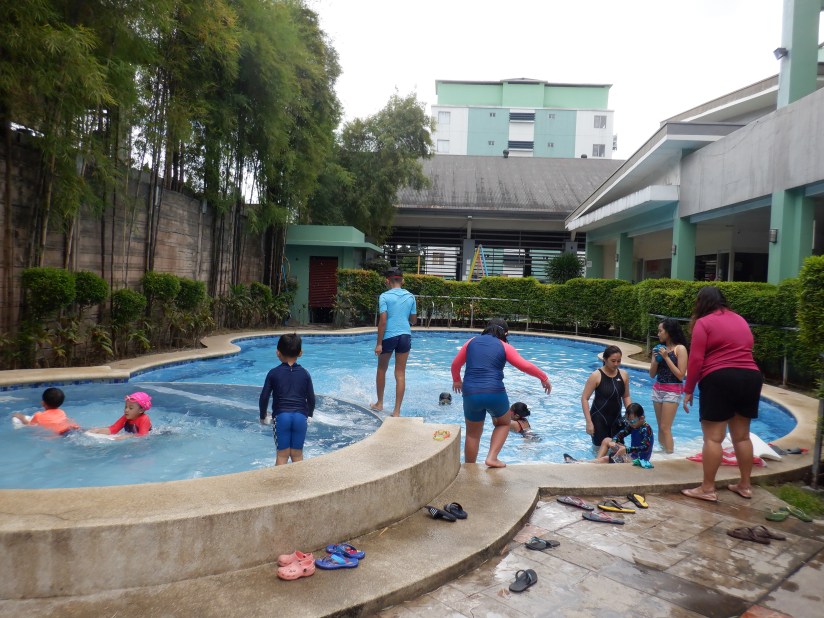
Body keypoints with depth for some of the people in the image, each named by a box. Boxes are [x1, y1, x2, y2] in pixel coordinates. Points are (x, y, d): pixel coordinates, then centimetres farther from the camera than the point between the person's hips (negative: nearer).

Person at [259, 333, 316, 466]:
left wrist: (262, 416, 16)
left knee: (282, 455, 5)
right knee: (297, 454, 10)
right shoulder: (305, 373, 5)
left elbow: (264, 397, 1)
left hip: (281, 416, -1)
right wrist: (309, 414, 24)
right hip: (300, 416, 1)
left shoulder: (273, 373, 1)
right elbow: (311, 398, 7)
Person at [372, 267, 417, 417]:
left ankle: (379, 403, 29)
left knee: (381, 370, 18)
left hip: (389, 336, -3)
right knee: (400, 373, 4)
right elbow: (414, 320, 11)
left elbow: (383, 321, -13)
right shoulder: (410, 297, 6)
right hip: (405, 336, 3)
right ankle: (396, 410, 4)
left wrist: (379, 343, -10)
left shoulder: (385, 296, -7)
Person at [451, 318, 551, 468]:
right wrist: (544, 378, 14)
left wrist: (456, 380, 38)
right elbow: (526, 366, 0)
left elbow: (455, 365, 20)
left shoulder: (472, 342, 13)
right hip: (494, 393, -2)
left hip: (470, 393, 2)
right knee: (503, 423, 26)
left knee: (473, 433, 19)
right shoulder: (504, 347, 5)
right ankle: (492, 458, 11)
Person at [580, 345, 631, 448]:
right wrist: (589, 422, -17)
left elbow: (626, 397, 11)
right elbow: (584, 398, -12)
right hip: (599, 419, -4)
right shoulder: (596, 376, -14)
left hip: (616, 419, 4)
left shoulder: (623, 375, -1)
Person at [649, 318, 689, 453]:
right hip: (658, 389, 6)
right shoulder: (659, 348, 7)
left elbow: (681, 375, -15)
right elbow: (652, 375, 10)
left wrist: (666, 357, -15)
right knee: (660, 427, 7)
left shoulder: (680, 348, -9)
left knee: (665, 428, -7)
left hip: (672, 390, -6)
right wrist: (656, 359, -6)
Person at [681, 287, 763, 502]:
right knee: (742, 436, 16)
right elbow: (745, 351, 19)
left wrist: (688, 390, -4)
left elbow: (696, 360, -10)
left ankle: (708, 489, -1)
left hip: (719, 380, -7)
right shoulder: (741, 320, 19)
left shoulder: (703, 323, -4)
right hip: (751, 377, 7)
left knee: (713, 437, -4)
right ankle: (745, 485, 24)